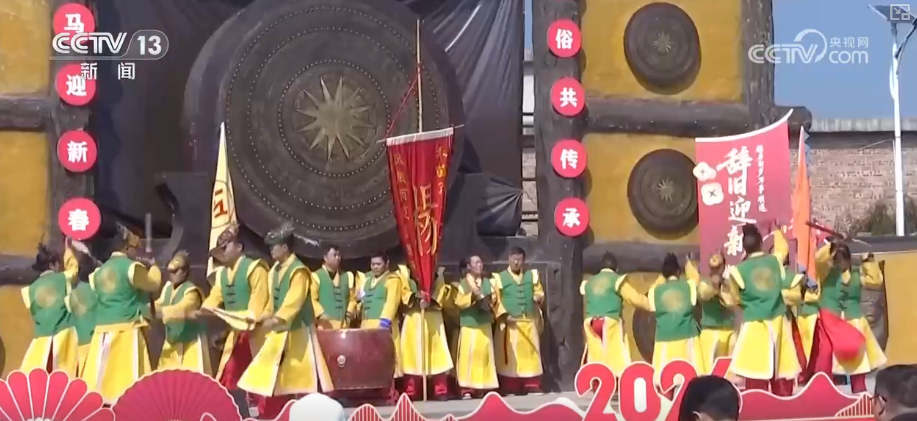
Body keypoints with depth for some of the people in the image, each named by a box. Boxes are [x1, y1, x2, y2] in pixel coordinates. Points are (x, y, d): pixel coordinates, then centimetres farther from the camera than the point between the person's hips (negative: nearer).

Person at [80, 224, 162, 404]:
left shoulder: (100, 271, 13)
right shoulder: (132, 267, -7)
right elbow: (154, 283, 3)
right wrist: (153, 266, 24)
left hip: (102, 331, 6)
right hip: (127, 330, -6)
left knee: (99, 381, 5)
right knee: (129, 380, -6)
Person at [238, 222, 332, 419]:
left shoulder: (298, 271, -14)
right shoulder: (275, 270, 11)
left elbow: (294, 302, -23)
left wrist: (275, 320, -32)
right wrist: (265, 318, 7)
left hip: (297, 332, -8)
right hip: (280, 332, 8)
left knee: (303, 377, -4)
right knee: (275, 378, 8)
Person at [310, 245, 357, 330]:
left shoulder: (347, 276, 21)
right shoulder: (316, 276, 5)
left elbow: (352, 298, 21)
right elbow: (312, 299, -3)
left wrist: (349, 313, 3)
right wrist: (321, 314, -17)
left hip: (343, 325, 5)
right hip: (326, 324, -4)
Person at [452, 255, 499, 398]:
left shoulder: (487, 282, 12)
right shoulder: (463, 283, 1)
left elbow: (494, 299, 8)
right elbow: (459, 302, -8)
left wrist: (482, 297, -8)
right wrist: (472, 296, -19)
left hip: (485, 324, 3)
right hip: (469, 324, -3)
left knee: (484, 354, 2)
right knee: (468, 354, -8)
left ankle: (482, 387, 8)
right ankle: (466, 389, -8)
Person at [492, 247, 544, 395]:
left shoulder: (532, 275, 12)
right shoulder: (499, 278, 3)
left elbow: (539, 292, 14)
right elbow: (496, 301, -1)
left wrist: (538, 298, -9)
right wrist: (504, 315, -13)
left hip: (529, 322, 3)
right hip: (509, 323, -3)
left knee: (531, 354, 3)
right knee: (510, 356, -4)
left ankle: (532, 386, 6)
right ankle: (510, 388, -2)